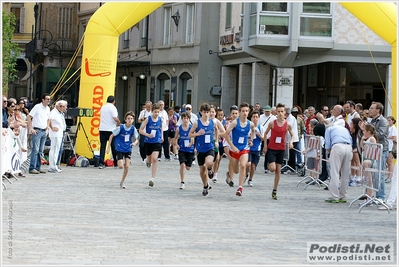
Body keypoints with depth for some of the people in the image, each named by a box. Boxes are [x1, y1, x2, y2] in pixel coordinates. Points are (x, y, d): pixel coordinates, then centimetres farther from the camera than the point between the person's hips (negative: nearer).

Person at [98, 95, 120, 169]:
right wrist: (118, 123, 1)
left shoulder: (103, 107, 14)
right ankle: (116, 162, 16)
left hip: (102, 129, 5)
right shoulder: (112, 107, -7)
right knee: (114, 146, 8)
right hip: (110, 130, -5)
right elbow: (115, 118, -19)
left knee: (102, 146, 2)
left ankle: (101, 163, -8)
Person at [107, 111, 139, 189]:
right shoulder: (120, 127, -16)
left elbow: (137, 139, 5)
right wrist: (108, 147, -7)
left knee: (127, 166, -6)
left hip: (128, 149, 3)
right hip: (119, 149, -3)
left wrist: (135, 143, -19)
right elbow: (111, 136, -6)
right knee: (121, 166, -13)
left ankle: (122, 182, 13)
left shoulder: (133, 128, -7)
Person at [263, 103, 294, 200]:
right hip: (271, 148, -2)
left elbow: (292, 135, 11)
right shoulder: (272, 123, -8)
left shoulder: (287, 125, -3)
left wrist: (291, 142, -9)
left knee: (278, 170, 4)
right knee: (272, 169, -15)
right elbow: (265, 134, 5)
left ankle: (274, 191, 13)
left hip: (281, 149, 2)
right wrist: (265, 145, 0)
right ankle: (268, 164, 23)